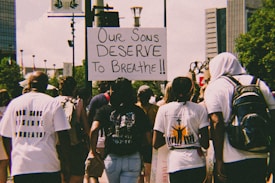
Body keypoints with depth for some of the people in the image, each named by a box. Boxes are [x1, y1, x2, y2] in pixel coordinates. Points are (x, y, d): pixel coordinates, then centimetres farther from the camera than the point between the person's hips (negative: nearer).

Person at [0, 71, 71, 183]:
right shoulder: (53, 103, -1)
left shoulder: (14, 103, 7)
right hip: (48, 166, -2)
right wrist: (65, 164, 2)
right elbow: (63, 135, -5)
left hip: (20, 167, 2)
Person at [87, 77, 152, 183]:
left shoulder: (105, 110, -1)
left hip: (111, 158, 1)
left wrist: (93, 151, -3)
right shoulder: (138, 111, 0)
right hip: (133, 159, -1)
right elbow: (148, 135, -4)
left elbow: (94, 130, -15)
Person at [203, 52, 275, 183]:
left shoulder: (214, 87, -2)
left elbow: (217, 124, -12)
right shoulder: (258, 83, 12)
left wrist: (219, 161, -11)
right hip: (259, 157, 4)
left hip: (230, 160, -4)